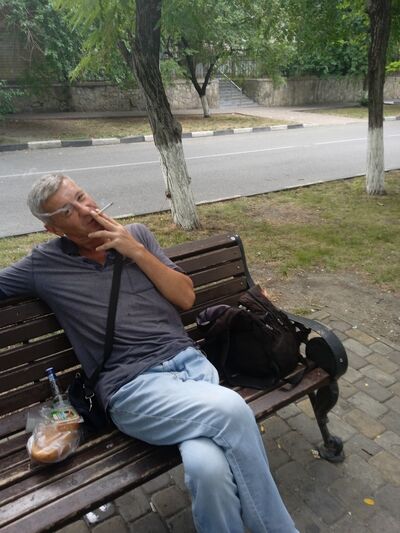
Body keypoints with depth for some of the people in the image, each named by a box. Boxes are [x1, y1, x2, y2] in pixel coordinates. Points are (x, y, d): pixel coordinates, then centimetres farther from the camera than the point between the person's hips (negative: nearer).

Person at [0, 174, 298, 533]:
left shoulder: (136, 234, 12)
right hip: (133, 386, -2)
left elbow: (186, 297, 7)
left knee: (208, 467, -29)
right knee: (231, 411, -29)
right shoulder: (43, 265, 7)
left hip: (189, 361, 3)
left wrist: (136, 252, -2)